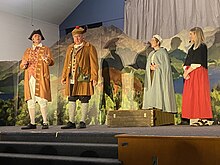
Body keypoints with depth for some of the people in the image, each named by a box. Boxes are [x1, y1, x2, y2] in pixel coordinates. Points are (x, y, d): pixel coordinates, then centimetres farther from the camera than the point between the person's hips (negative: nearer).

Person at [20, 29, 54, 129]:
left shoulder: (45, 49, 13)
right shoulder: (28, 51, 22)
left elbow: (51, 62, 3)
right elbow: (21, 65, 18)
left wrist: (46, 59, -19)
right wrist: (24, 64, -6)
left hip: (40, 78, -4)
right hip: (29, 78, 4)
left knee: (41, 100, -11)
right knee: (30, 101, 0)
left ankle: (45, 123, -7)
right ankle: (32, 123, 5)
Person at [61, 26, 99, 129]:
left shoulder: (89, 48, 0)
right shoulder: (70, 48, 17)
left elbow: (94, 64, -4)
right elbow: (67, 63, 21)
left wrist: (94, 78, -11)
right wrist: (64, 76, 15)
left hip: (83, 78, -5)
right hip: (72, 79, 5)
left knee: (84, 100, 0)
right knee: (71, 100, 6)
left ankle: (83, 122, 7)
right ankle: (71, 122, 12)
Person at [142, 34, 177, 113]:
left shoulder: (163, 52, -2)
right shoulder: (151, 53, 19)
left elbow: (166, 65, -8)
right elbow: (148, 65, 15)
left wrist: (156, 67, -14)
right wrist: (151, 67, -6)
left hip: (159, 75, -7)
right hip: (151, 76, 7)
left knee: (159, 91, -13)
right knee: (151, 92, 0)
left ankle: (160, 108, -12)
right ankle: (153, 108, 0)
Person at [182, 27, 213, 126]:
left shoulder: (202, 47, -5)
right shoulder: (192, 47, 19)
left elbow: (197, 63, -14)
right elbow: (187, 62, 14)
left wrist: (187, 71, -12)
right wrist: (185, 71, -3)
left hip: (199, 73, -8)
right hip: (190, 74, 8)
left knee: (199, 95, -8)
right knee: (190, 96, 3)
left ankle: (202, 119, -4)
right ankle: (194, 119, 5)